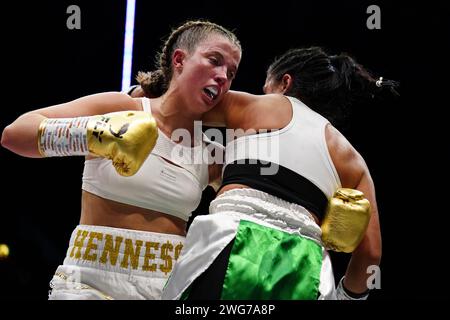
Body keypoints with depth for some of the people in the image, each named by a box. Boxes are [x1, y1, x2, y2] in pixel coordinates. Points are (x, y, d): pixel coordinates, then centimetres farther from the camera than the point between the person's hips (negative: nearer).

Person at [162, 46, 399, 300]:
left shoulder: (256, 106, 18)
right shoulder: (352, 159, 24)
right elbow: (370, 250, 17)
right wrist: (349, 294, 35)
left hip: (239, 245, -3)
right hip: (304, 269, 4)